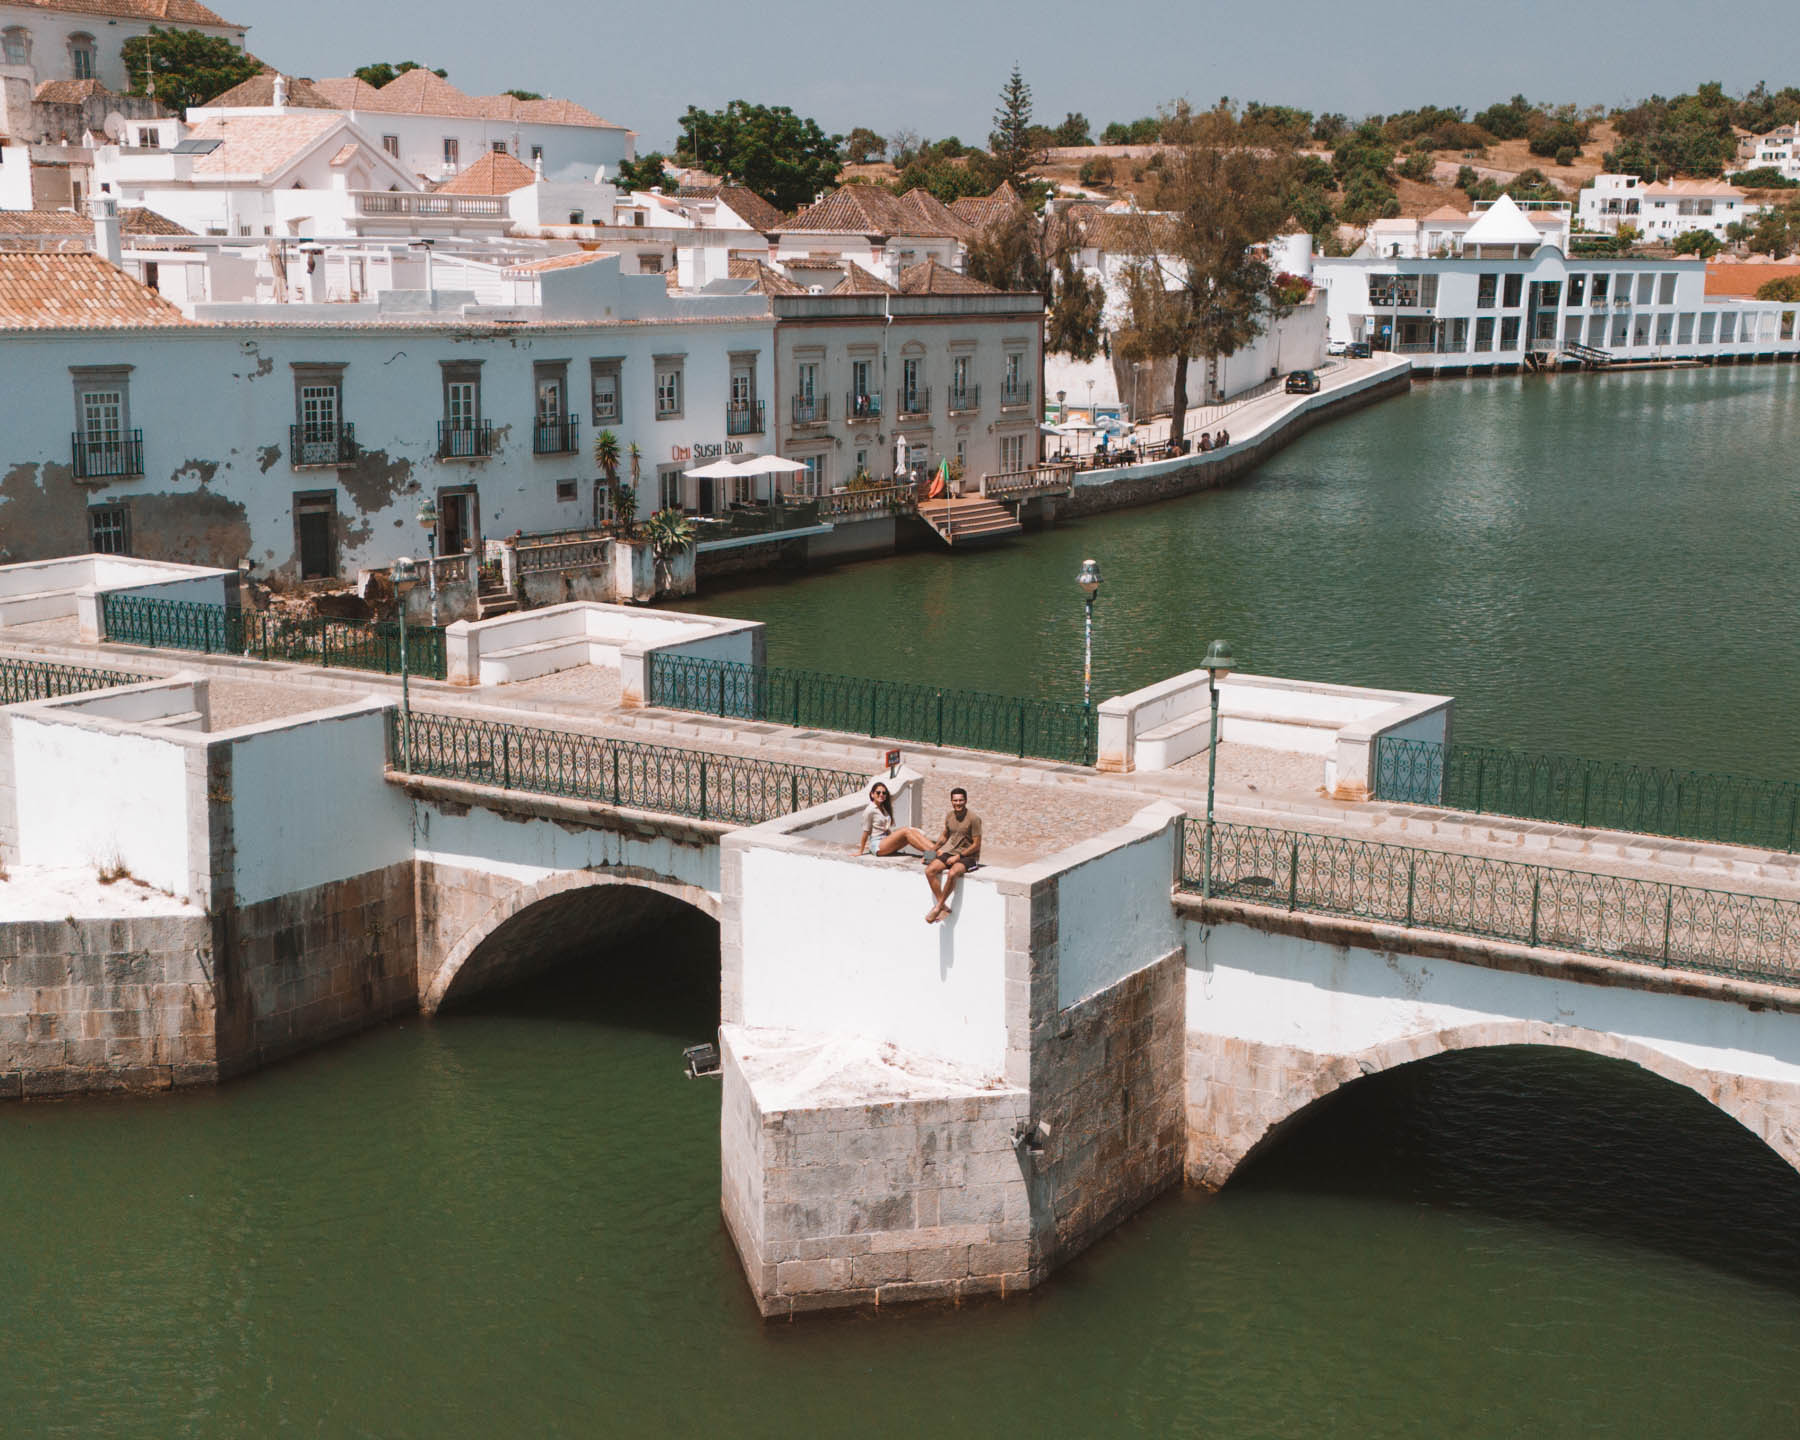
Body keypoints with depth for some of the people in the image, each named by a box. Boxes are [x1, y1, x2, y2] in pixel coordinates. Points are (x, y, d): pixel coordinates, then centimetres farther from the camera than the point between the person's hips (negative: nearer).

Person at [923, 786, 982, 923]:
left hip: (969, 856, -7)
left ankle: (938, 907, -21)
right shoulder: (949, 816, 6)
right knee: (929, 870, -17)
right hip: (951, 852, 7)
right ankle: (943, 907, -15)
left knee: (952, 873, -35)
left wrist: (958, 856, -16)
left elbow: (976, 845, -13)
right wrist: (933, 849, 12)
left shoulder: (973, 818, -13)